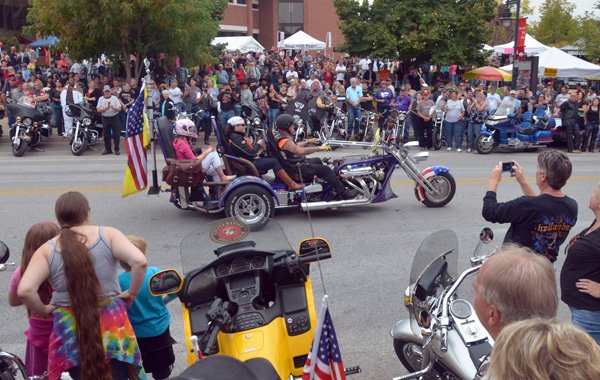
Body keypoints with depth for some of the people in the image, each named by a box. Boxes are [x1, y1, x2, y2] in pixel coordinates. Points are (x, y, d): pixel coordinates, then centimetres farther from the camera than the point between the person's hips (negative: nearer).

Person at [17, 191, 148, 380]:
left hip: (71, 331, 1)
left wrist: (44, 310, 2)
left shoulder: (47, 250, -3)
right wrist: (132, 293, -3)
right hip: (111, 325, 0)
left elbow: (25, 291, -15)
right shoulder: (108, 235, -5)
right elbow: (139, 261, -17)